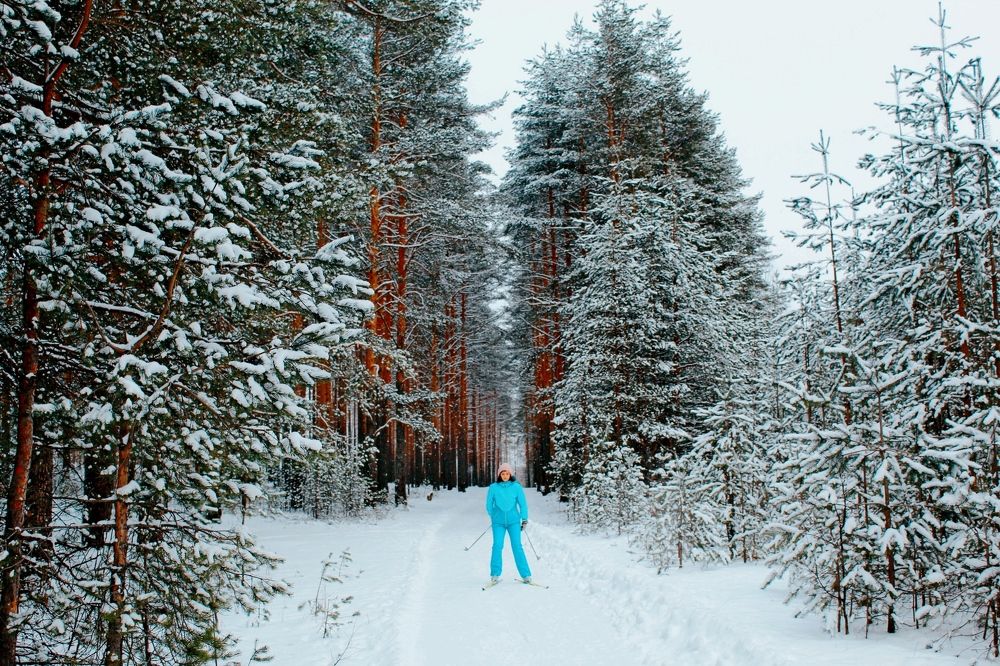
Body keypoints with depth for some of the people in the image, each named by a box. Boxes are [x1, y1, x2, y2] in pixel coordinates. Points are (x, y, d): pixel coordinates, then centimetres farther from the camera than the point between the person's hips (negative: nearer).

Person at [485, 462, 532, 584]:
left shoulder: (516, 487, -3)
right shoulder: (493, 487, -2)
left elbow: (523, 503, 3)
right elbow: (489, 505, 9)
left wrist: (525, 519, 1)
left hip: (513, 521, 0)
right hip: (498, 522, 0)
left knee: (517, 546, -6)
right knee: (497, 546, -10)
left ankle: (526, 575, -1)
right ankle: (495, 575, 0)